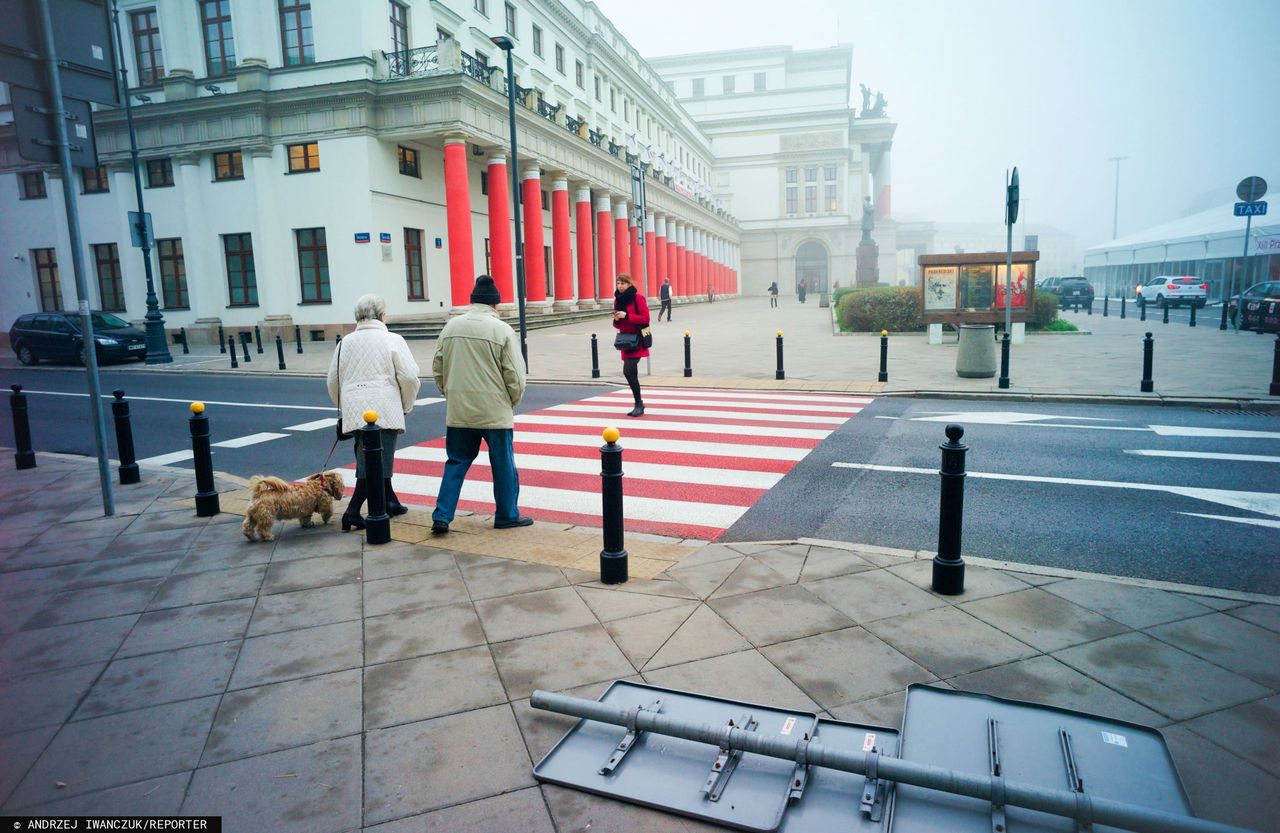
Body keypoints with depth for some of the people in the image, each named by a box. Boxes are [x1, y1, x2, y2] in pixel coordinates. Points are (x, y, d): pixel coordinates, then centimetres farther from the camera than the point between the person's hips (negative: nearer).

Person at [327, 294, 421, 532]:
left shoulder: (346, 342, 13)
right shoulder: (392, 340, -3)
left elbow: (332, 381, 18)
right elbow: (409, 377, -8)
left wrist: (344, 406, 31)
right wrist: (407, 405, 8)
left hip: (354, 411, 6)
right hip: (384, 411, -6)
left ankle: (390, 503, 28)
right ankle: (352, 513, -9)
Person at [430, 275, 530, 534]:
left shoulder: (451, 327, 4)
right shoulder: (502, 330, -9)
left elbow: (437, 369, 10)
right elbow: (515, 375, -8)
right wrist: (512, 402, 9)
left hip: (458, 411, 4)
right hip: (495, 411, -4)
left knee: (456, 463, 14)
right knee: (503, 464, 10)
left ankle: (441, 517, 11)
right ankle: (507, 515, 20)